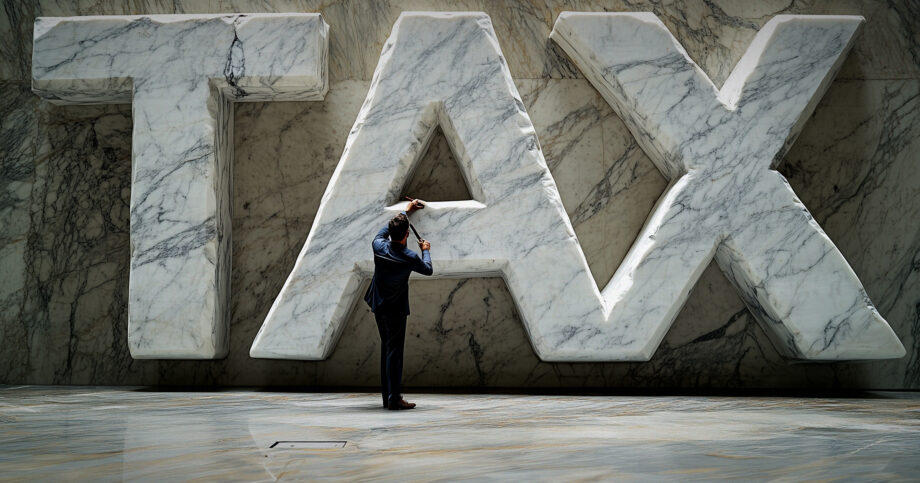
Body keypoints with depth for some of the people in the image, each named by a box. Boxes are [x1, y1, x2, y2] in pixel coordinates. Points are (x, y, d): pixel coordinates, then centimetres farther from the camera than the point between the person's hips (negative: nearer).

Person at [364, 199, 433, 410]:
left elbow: (385, 230, 16)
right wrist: (426, 251, 21)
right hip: (396, 309, -6)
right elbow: (428, 270, 2)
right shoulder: (409, 257, -19)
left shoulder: (379, 246, -7)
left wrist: (406, 212, 28)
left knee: (386, 348, 14)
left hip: (378, 306, 6)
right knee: (394, 351, -4)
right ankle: (394, 398, -6)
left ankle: (388, 396, 18)